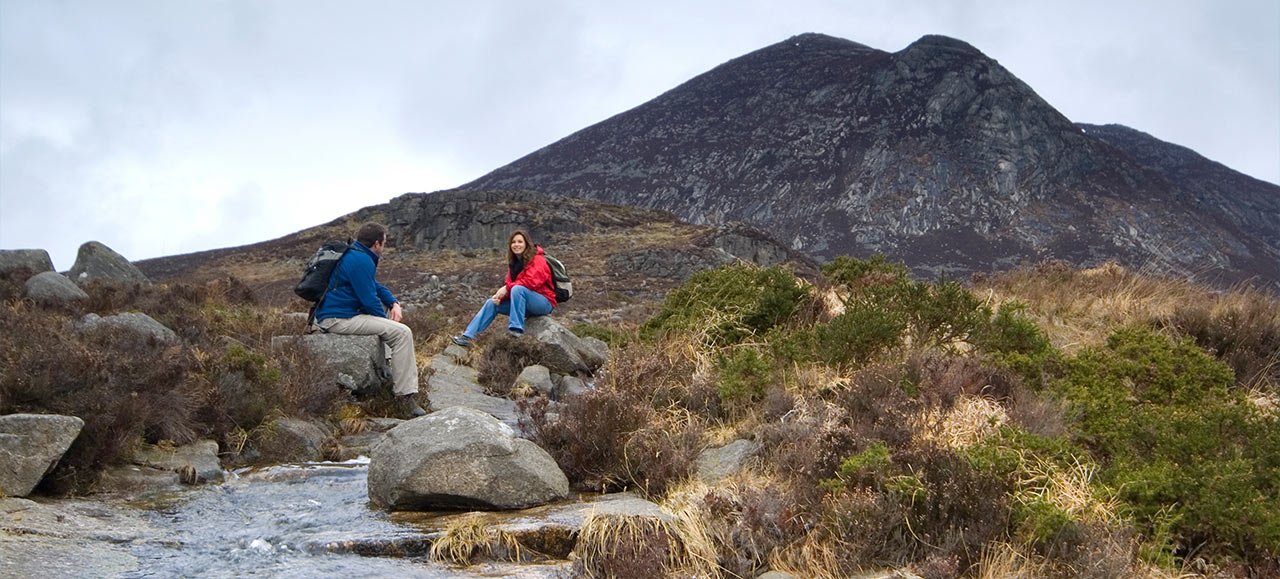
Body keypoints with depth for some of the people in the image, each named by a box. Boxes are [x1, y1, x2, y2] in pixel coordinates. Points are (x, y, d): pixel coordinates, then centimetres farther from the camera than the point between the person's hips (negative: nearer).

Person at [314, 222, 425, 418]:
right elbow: (369, 300, -17)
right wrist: (386, 321, 1)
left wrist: (394, 303, 11)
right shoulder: (361, 261, -16)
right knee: (402, 333, -18)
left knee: (385, 305, 31)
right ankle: (405, 398, -21)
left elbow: (375, 286, 27)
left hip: (328, 314, 11)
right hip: (339, 319, -11)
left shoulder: (350, 254, 18)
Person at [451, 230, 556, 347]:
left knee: (517, 288, -34)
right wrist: (499, 295, -14)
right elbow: (509, 285, 9)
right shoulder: (514, 263, 13)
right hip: (523, 302, 8)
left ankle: (517, 328, -36)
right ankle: (468, 337, -2)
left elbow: (531, 281, -27)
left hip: (544, 303, -8)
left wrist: (507, 288, -23)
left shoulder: (537, 260, -12)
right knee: (491, 303, 3)